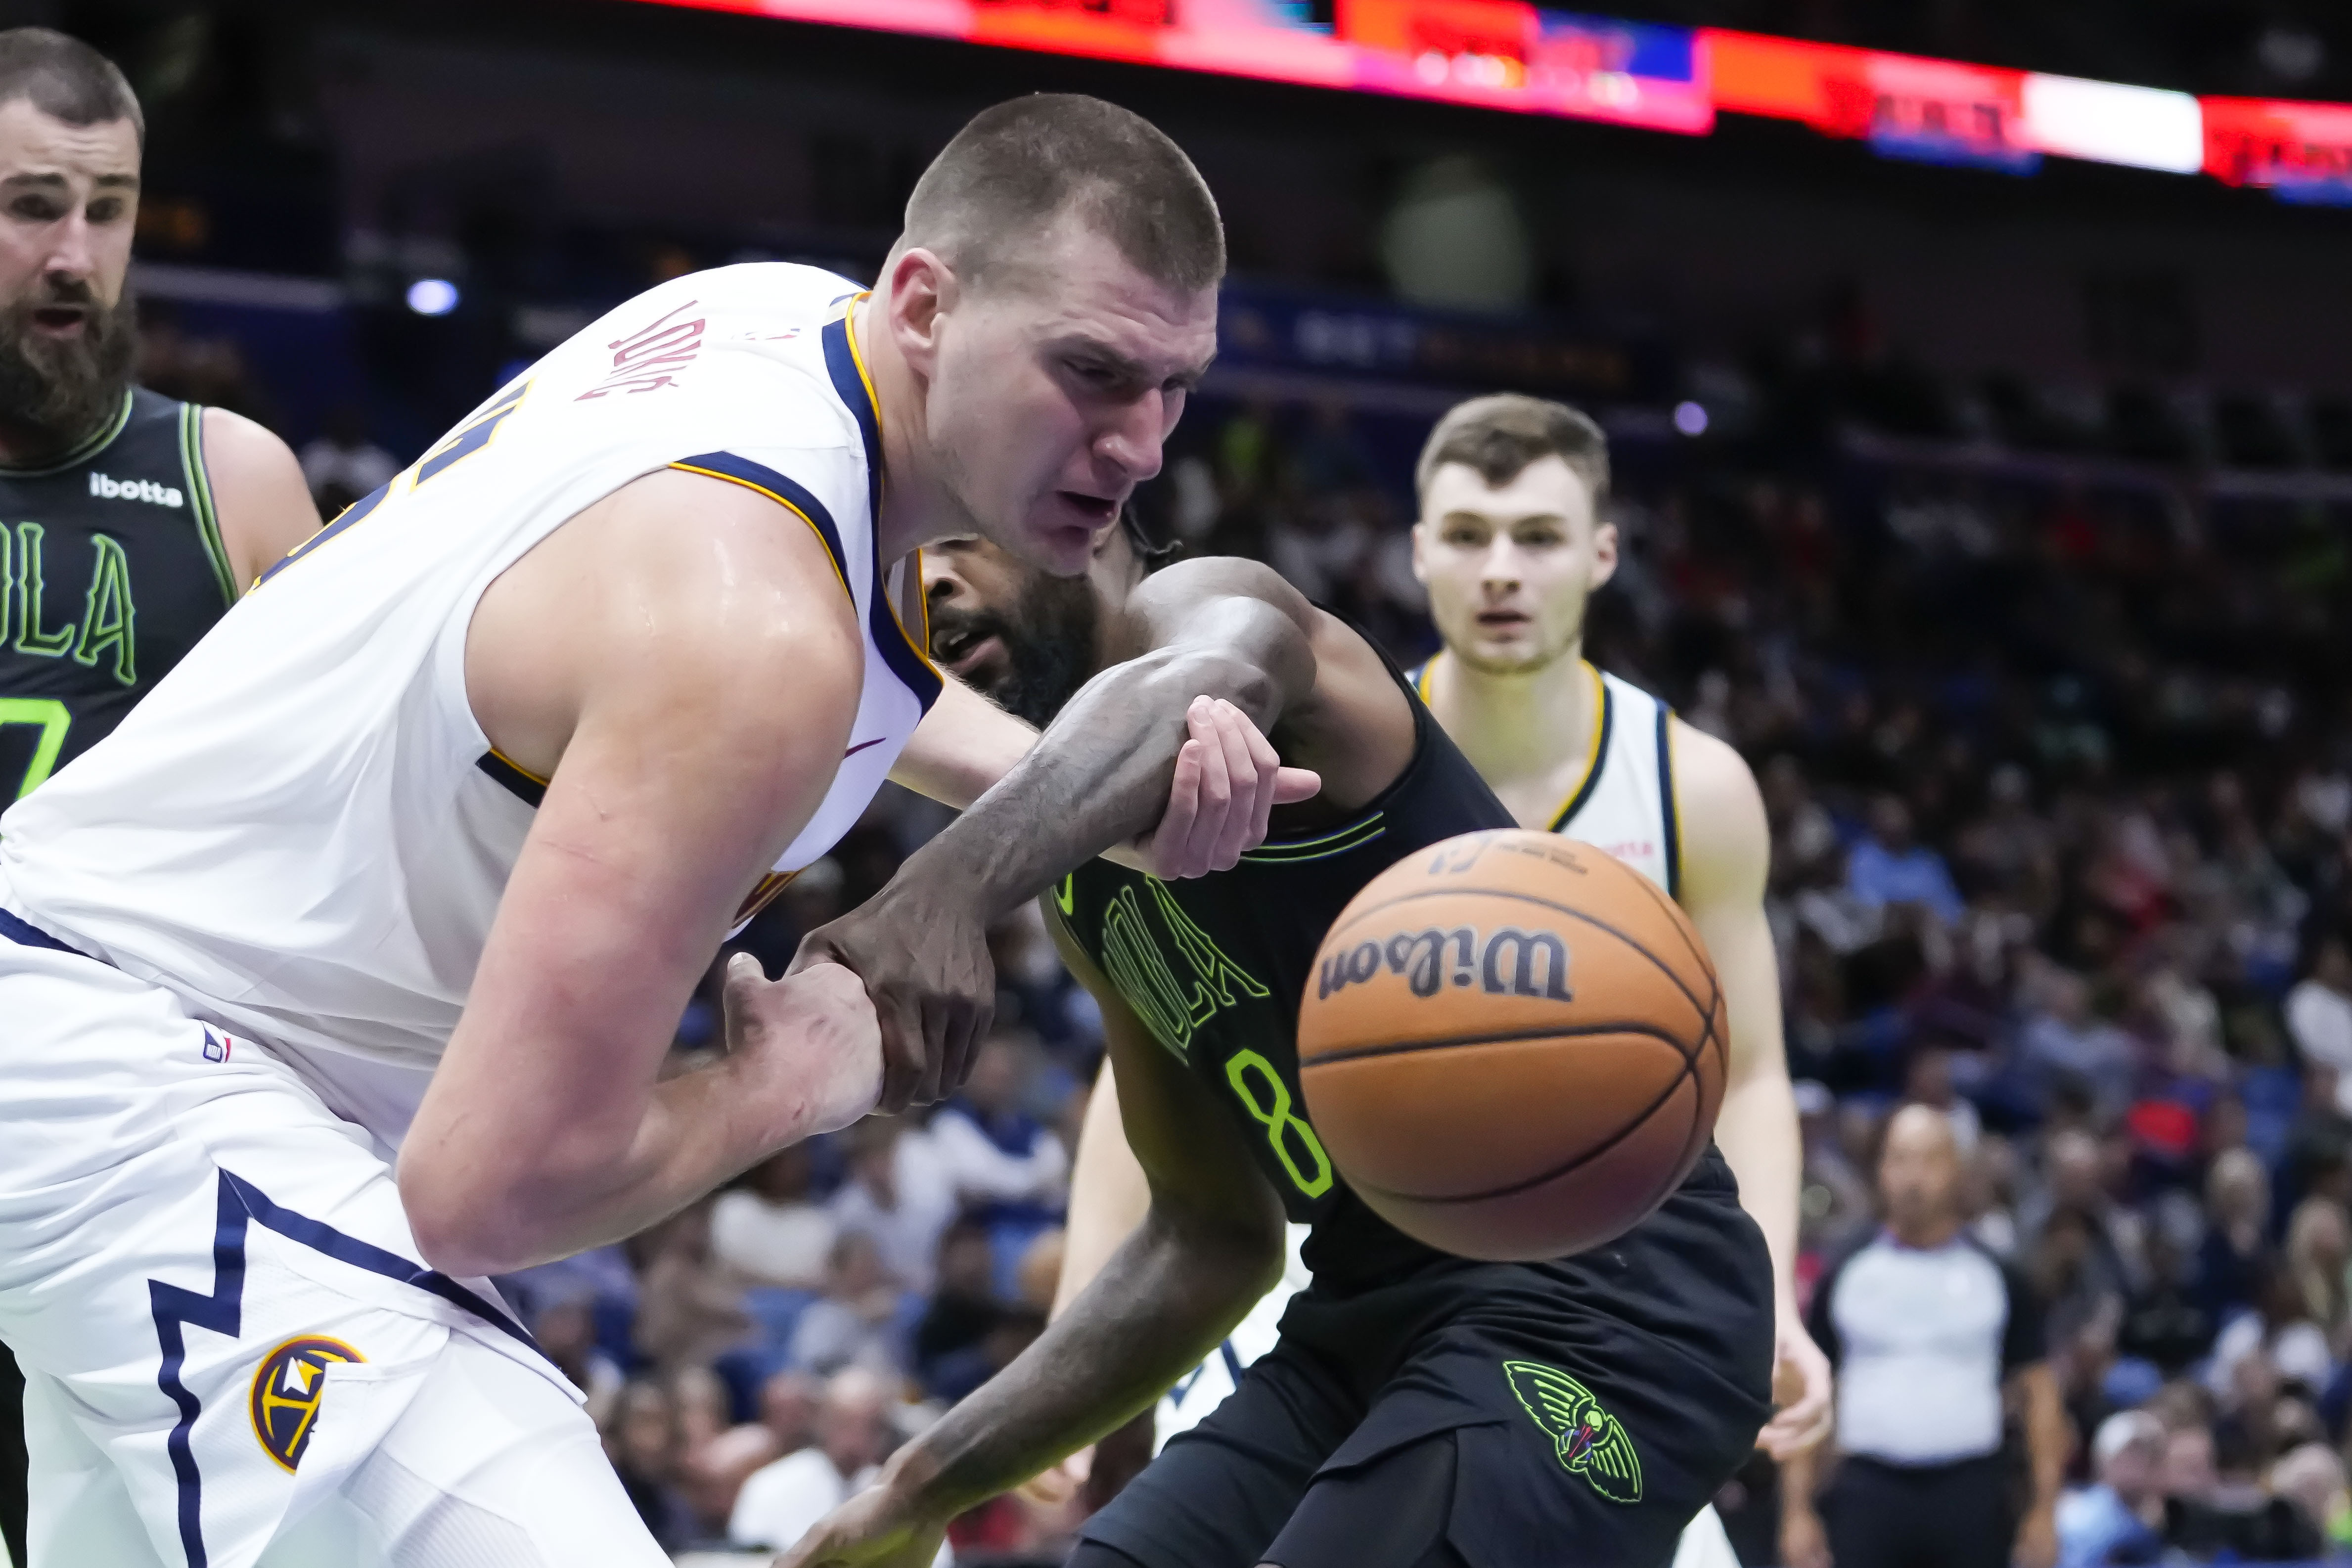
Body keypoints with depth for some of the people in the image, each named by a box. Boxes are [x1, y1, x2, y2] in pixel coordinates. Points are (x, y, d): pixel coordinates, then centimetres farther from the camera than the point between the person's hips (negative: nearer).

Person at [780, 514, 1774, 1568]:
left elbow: (1212, 678, -35)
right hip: (1375, 1323, 10)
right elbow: (1214, 1237, 22)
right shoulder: (1079, 868, 18)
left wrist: (951, 877, -53)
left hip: (1602, 1295, -10)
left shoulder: (1197, 606, -7)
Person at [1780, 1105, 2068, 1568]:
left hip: (1970, 1495, 0)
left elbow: (2036, 1392, 6)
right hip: (1869, 1493, 0)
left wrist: (2044, 1509, -3)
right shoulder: (1844, 1278, 7)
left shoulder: (1997, 1278, 5)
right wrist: (1797, 1509, 0)